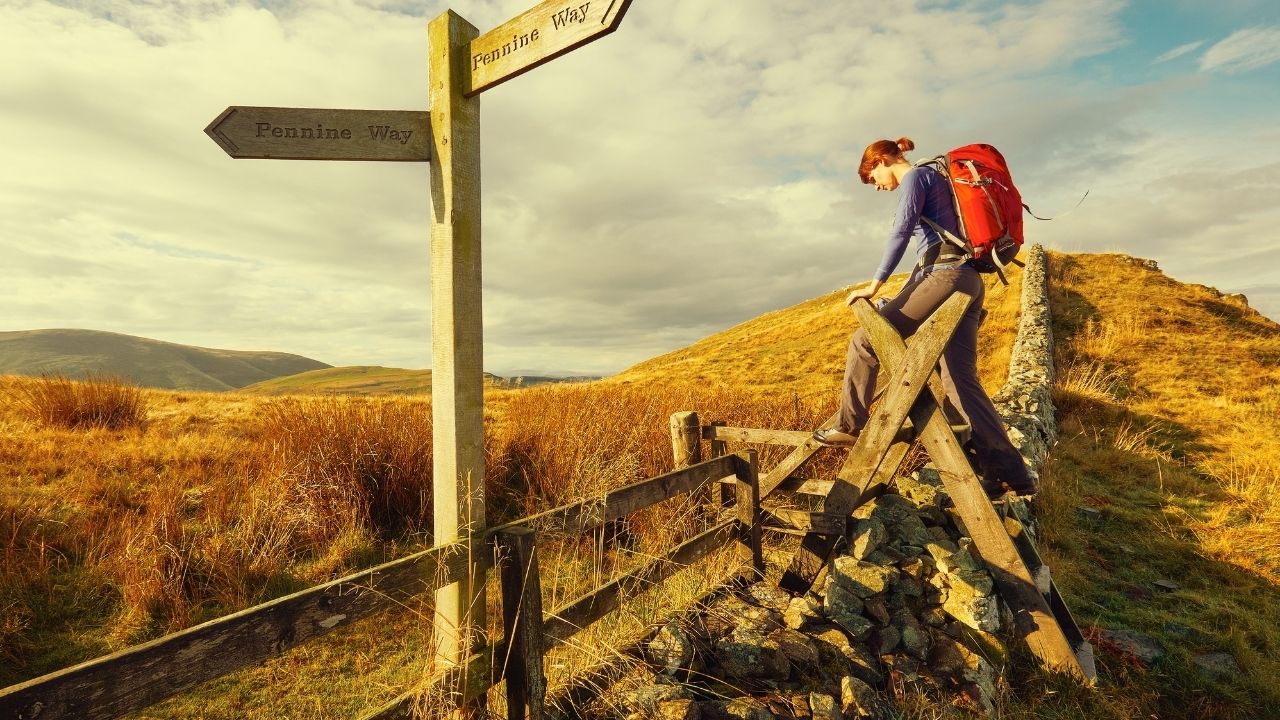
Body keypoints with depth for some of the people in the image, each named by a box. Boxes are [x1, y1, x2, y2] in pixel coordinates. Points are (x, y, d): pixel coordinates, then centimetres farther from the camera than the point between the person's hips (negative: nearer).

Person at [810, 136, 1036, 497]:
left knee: (865, 341, -4)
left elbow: (901, 232, -11)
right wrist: (899, 298, 30)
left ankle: (849, 426, 2)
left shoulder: (915, 176, 2)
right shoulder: (934, 179, 30)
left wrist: (874, 285, -12)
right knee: (960, 380, 3)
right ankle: (1012, 475, 2)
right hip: (968, 281, 9)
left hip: (943, 276, -9)